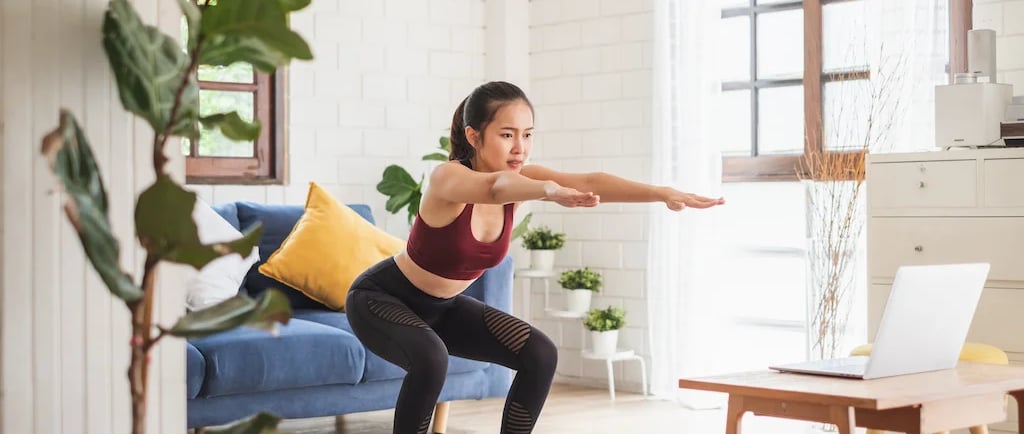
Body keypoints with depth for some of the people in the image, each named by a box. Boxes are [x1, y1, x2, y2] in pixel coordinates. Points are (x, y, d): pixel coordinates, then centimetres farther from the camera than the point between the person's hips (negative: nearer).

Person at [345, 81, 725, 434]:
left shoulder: (518, 177, -13)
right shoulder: (448, 177, -31)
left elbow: (589, 181, -30)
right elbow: (494, 187, -55)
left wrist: (663, 194, -46)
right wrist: (551, 191, -77)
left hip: (443, 306, 7)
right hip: (381, 297, -7)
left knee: (539, 355, -8)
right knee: (431, 359, -36)